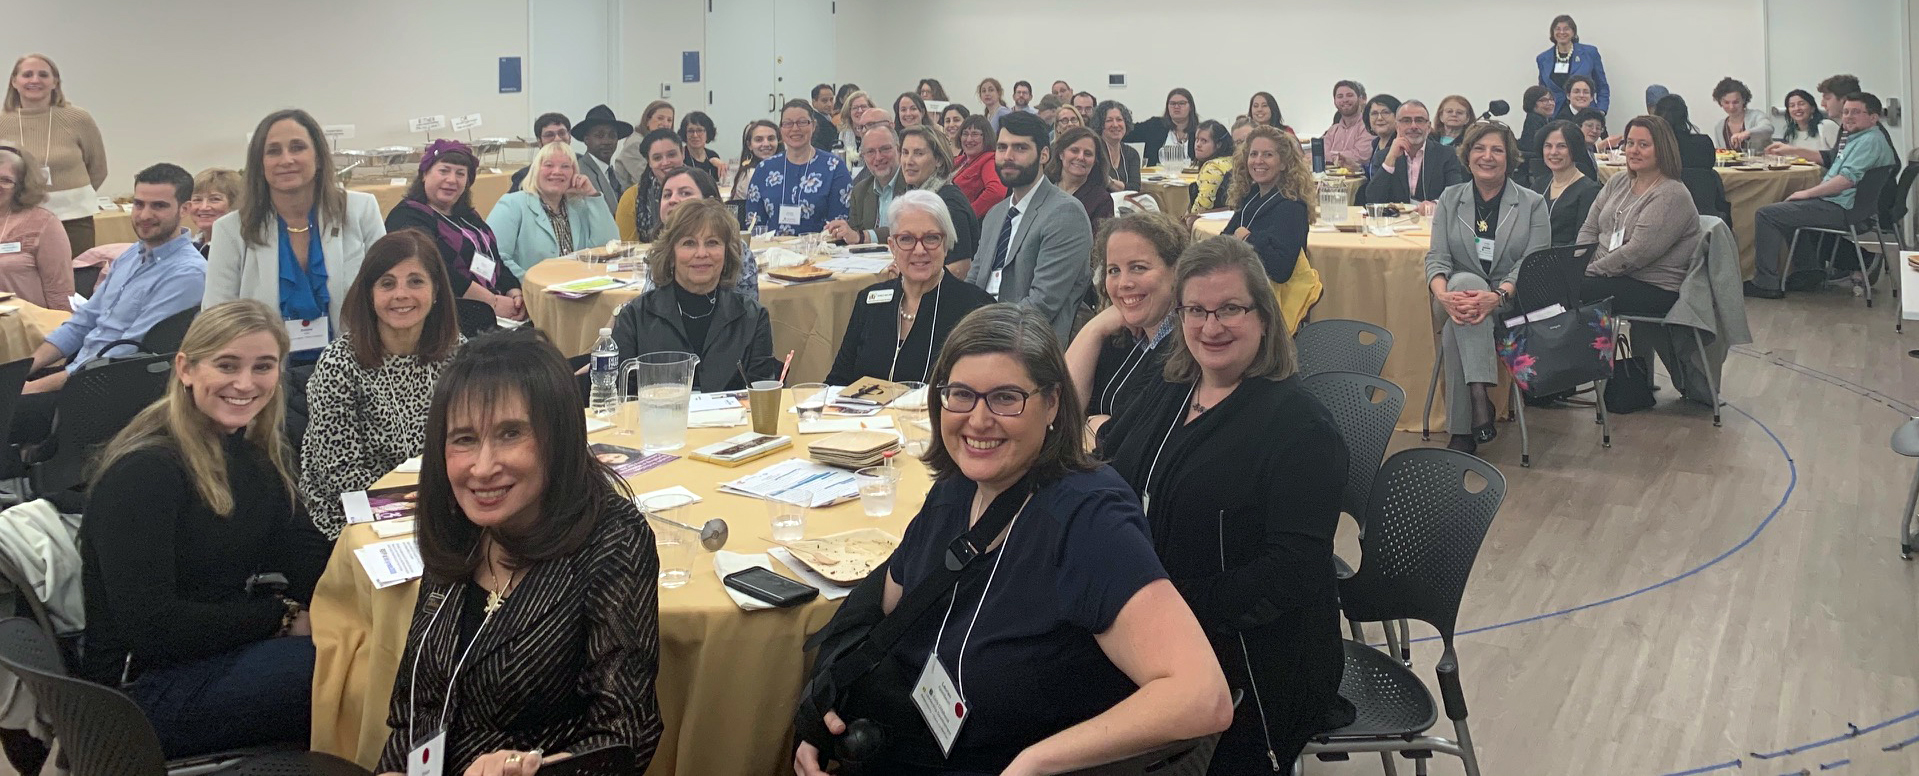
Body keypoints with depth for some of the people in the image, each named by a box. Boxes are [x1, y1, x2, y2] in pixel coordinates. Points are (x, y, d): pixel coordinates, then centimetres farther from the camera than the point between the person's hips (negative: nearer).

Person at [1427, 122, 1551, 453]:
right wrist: (1442, 294, -23)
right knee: (1465, 280, -36)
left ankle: (1463, 431, -30)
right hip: (1461, 293, 2)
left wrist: (1498, 296, -27)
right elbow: (1437, 257, 2)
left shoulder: (1533, 204, 5)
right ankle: (1480, 398, -42)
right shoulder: (1450, 199, 12)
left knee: (1454, 333, -33)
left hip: (1512, 304, -2)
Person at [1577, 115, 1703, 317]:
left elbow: (1637, 253, -18)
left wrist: (1589, 271, -16)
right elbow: (1589, 230, 13)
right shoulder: (1617, 182, 15)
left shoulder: (1672, 196, -10)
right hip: (1604, 274, 7)